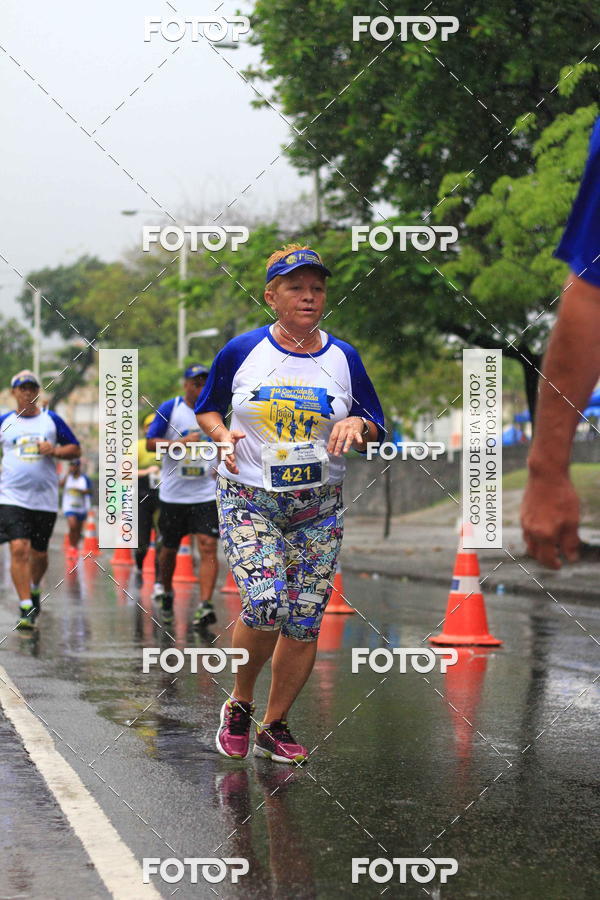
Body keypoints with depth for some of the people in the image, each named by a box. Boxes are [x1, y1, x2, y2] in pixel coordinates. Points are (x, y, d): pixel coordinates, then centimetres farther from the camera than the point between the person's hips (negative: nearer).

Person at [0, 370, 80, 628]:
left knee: (39, 553, 11)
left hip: (45, 499, 1)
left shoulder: (51, 420, 5)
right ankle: (26, 609, -15)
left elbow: (75, 449, 9)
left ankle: (34, 588, 42)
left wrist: (55, 451, -10)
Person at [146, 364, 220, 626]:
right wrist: (182, 441, -19)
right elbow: (150, 443, -7)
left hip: (206, 493, 1)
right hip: (173, 494, -1)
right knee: (169, 548, 12)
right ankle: (167, 595, 36)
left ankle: (205, 605, -20)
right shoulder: (169, 409, -3)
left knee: (208, 546, -14)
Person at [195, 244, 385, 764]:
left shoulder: (343, 358, 5)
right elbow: (208, 409, 13)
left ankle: (274, 726, 16)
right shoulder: (241, 351, 0)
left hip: (318, 506, 3)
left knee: (304, 622, -1)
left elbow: (377, 430, 10)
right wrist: (223, 434, -9)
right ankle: (240, 703, 4)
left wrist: (357, 425, -13)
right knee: (266, 603, -21)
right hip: (248, 500, -3)